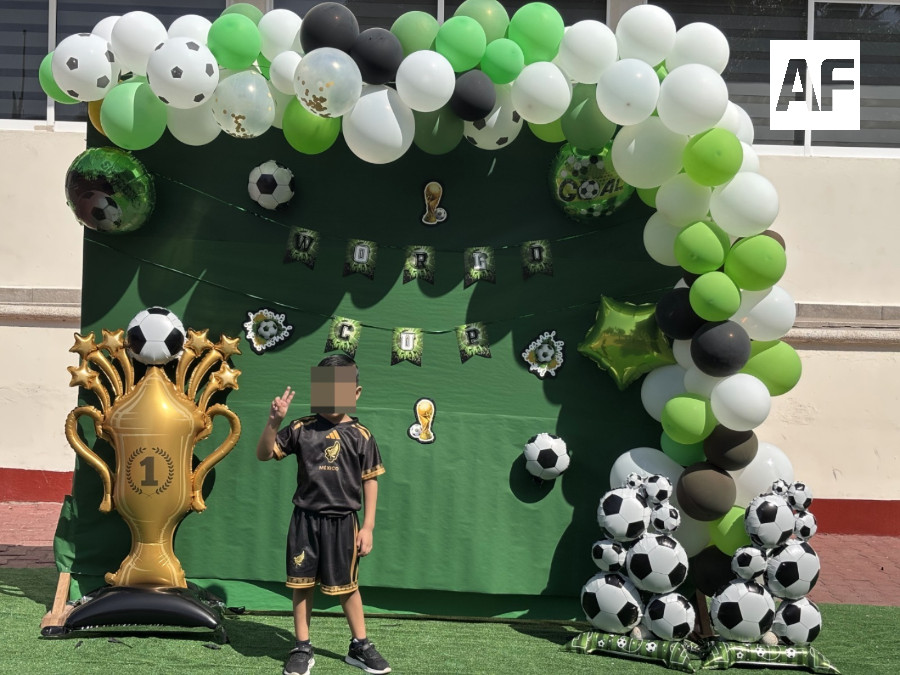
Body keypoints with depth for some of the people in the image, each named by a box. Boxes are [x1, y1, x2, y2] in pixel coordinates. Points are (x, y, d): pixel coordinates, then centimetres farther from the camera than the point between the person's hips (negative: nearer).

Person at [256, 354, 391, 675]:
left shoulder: (360, 436, -4)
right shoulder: (301, 429, -4)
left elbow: (370, 481, 1)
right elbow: (264, 454, -3)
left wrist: (368, 526, -2)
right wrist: (274, 422, -20)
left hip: (342, 522, -1)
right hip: (305, 519, 1)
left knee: (346, 585, 11)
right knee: (302, 584, 7)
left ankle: (360, 646, 25)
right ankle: (302, 648, 20)